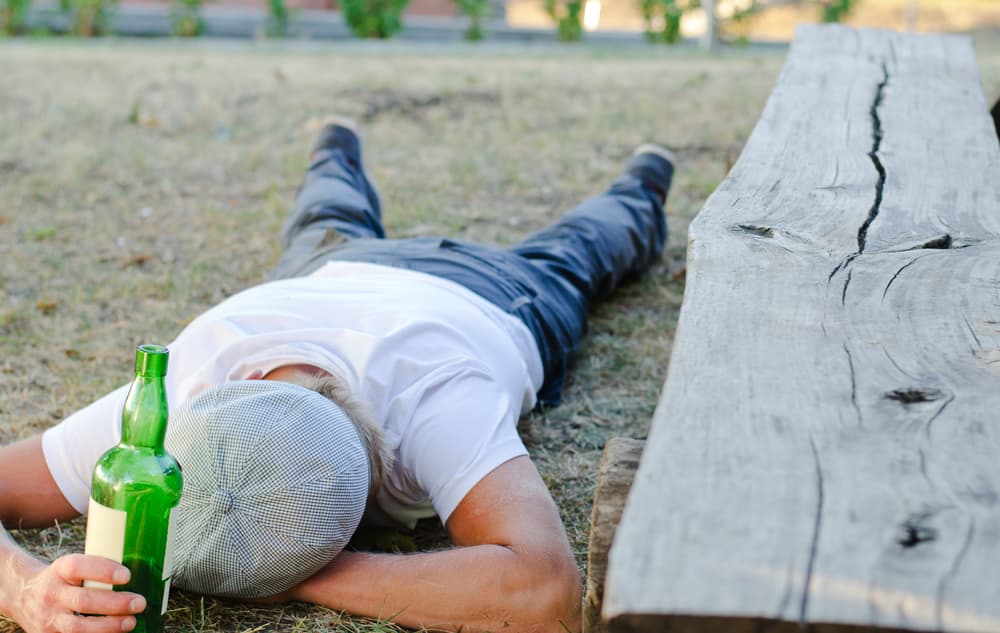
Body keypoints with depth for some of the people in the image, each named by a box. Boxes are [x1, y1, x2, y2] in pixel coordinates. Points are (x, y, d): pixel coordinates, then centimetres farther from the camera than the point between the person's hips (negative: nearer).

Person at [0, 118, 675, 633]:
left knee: (563, 259, 36)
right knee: (329, 233, 40)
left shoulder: (441, 401, -58)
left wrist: (300, 578, -66)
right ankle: (338, 158, 74)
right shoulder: (174, 401, -48)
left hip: (490, 302, -1)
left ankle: (638, 194, 70)